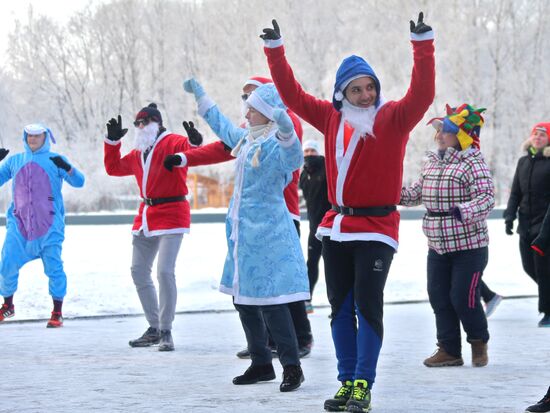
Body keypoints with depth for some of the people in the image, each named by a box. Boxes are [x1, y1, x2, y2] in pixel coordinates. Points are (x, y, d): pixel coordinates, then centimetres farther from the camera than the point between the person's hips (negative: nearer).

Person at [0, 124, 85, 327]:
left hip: (49, 224, -2)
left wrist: (67, 168, -22)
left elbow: (78, 182, -3)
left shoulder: (55, 160, 6)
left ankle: (57, 312, 3)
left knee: (53, 266, -6)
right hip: (19, 223, 3)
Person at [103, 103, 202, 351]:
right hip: (146, 216, 9)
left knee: (165, 272, -15)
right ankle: (154, 328, 20)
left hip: (171, 215, -9)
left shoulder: (173, 143, -7)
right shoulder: (138, 153, 17)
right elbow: (114, 168, 28)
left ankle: (166, 331, -6)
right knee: (138, 270, 10)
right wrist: (113, 140, 20)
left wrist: (195, 143, -44)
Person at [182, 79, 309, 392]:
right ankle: (262, 365, 24)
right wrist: (200, 95, 40)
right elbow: (222, 125, 31)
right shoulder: (246, 138, 11)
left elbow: (293, 159, -39)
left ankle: (292, 367, -2)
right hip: (242, 230, 9)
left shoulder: (277, 144, -15)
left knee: (271, 301, -10)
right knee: (244, 299, 14)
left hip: (267, 231, -9)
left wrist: (285, 130, -58)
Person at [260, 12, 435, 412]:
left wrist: (423, 46, -32)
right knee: (341, 306, 9)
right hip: (337, 226, 6)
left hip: (376, 228, -5)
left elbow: (422, 95, -23)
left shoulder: (393, 118, -7)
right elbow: (292, 94, 13)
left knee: (368, 304, -9)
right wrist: (275, 51, 8)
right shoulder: (332, 117, 7)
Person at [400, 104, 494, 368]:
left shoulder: (473, 164, -14)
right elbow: (416, 194, 21)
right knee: (439, 297, 6)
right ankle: (449, 349, 16)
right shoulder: (432, 162, 11)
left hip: (468, 246, -7)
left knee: (463, 298, -6)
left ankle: (479, 342, 19)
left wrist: (461, 212, -40)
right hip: (438, 245, 8)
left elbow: (486, 198, -25)